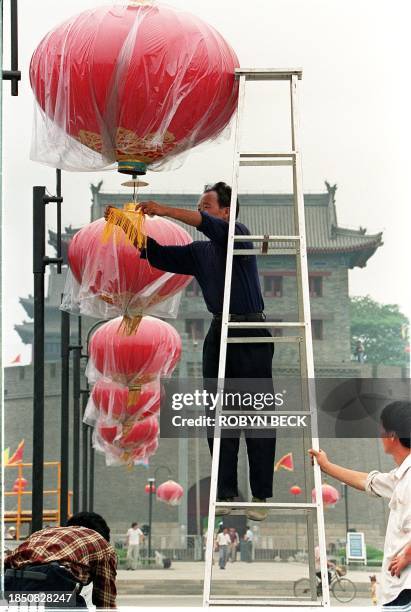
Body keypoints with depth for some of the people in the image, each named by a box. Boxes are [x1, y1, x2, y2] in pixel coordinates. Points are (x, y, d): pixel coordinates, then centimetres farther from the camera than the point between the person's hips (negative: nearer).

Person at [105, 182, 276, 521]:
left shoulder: (239, 235, -2)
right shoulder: (200, 251, 17)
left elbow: (213, 227, -23)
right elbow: (158, 255, 14)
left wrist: (165, 210, -26)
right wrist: (128, 226, 2)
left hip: (252, 335, -7)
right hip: (219, 334, 7)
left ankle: (261, 497, -1)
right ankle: (226, 494, 12)